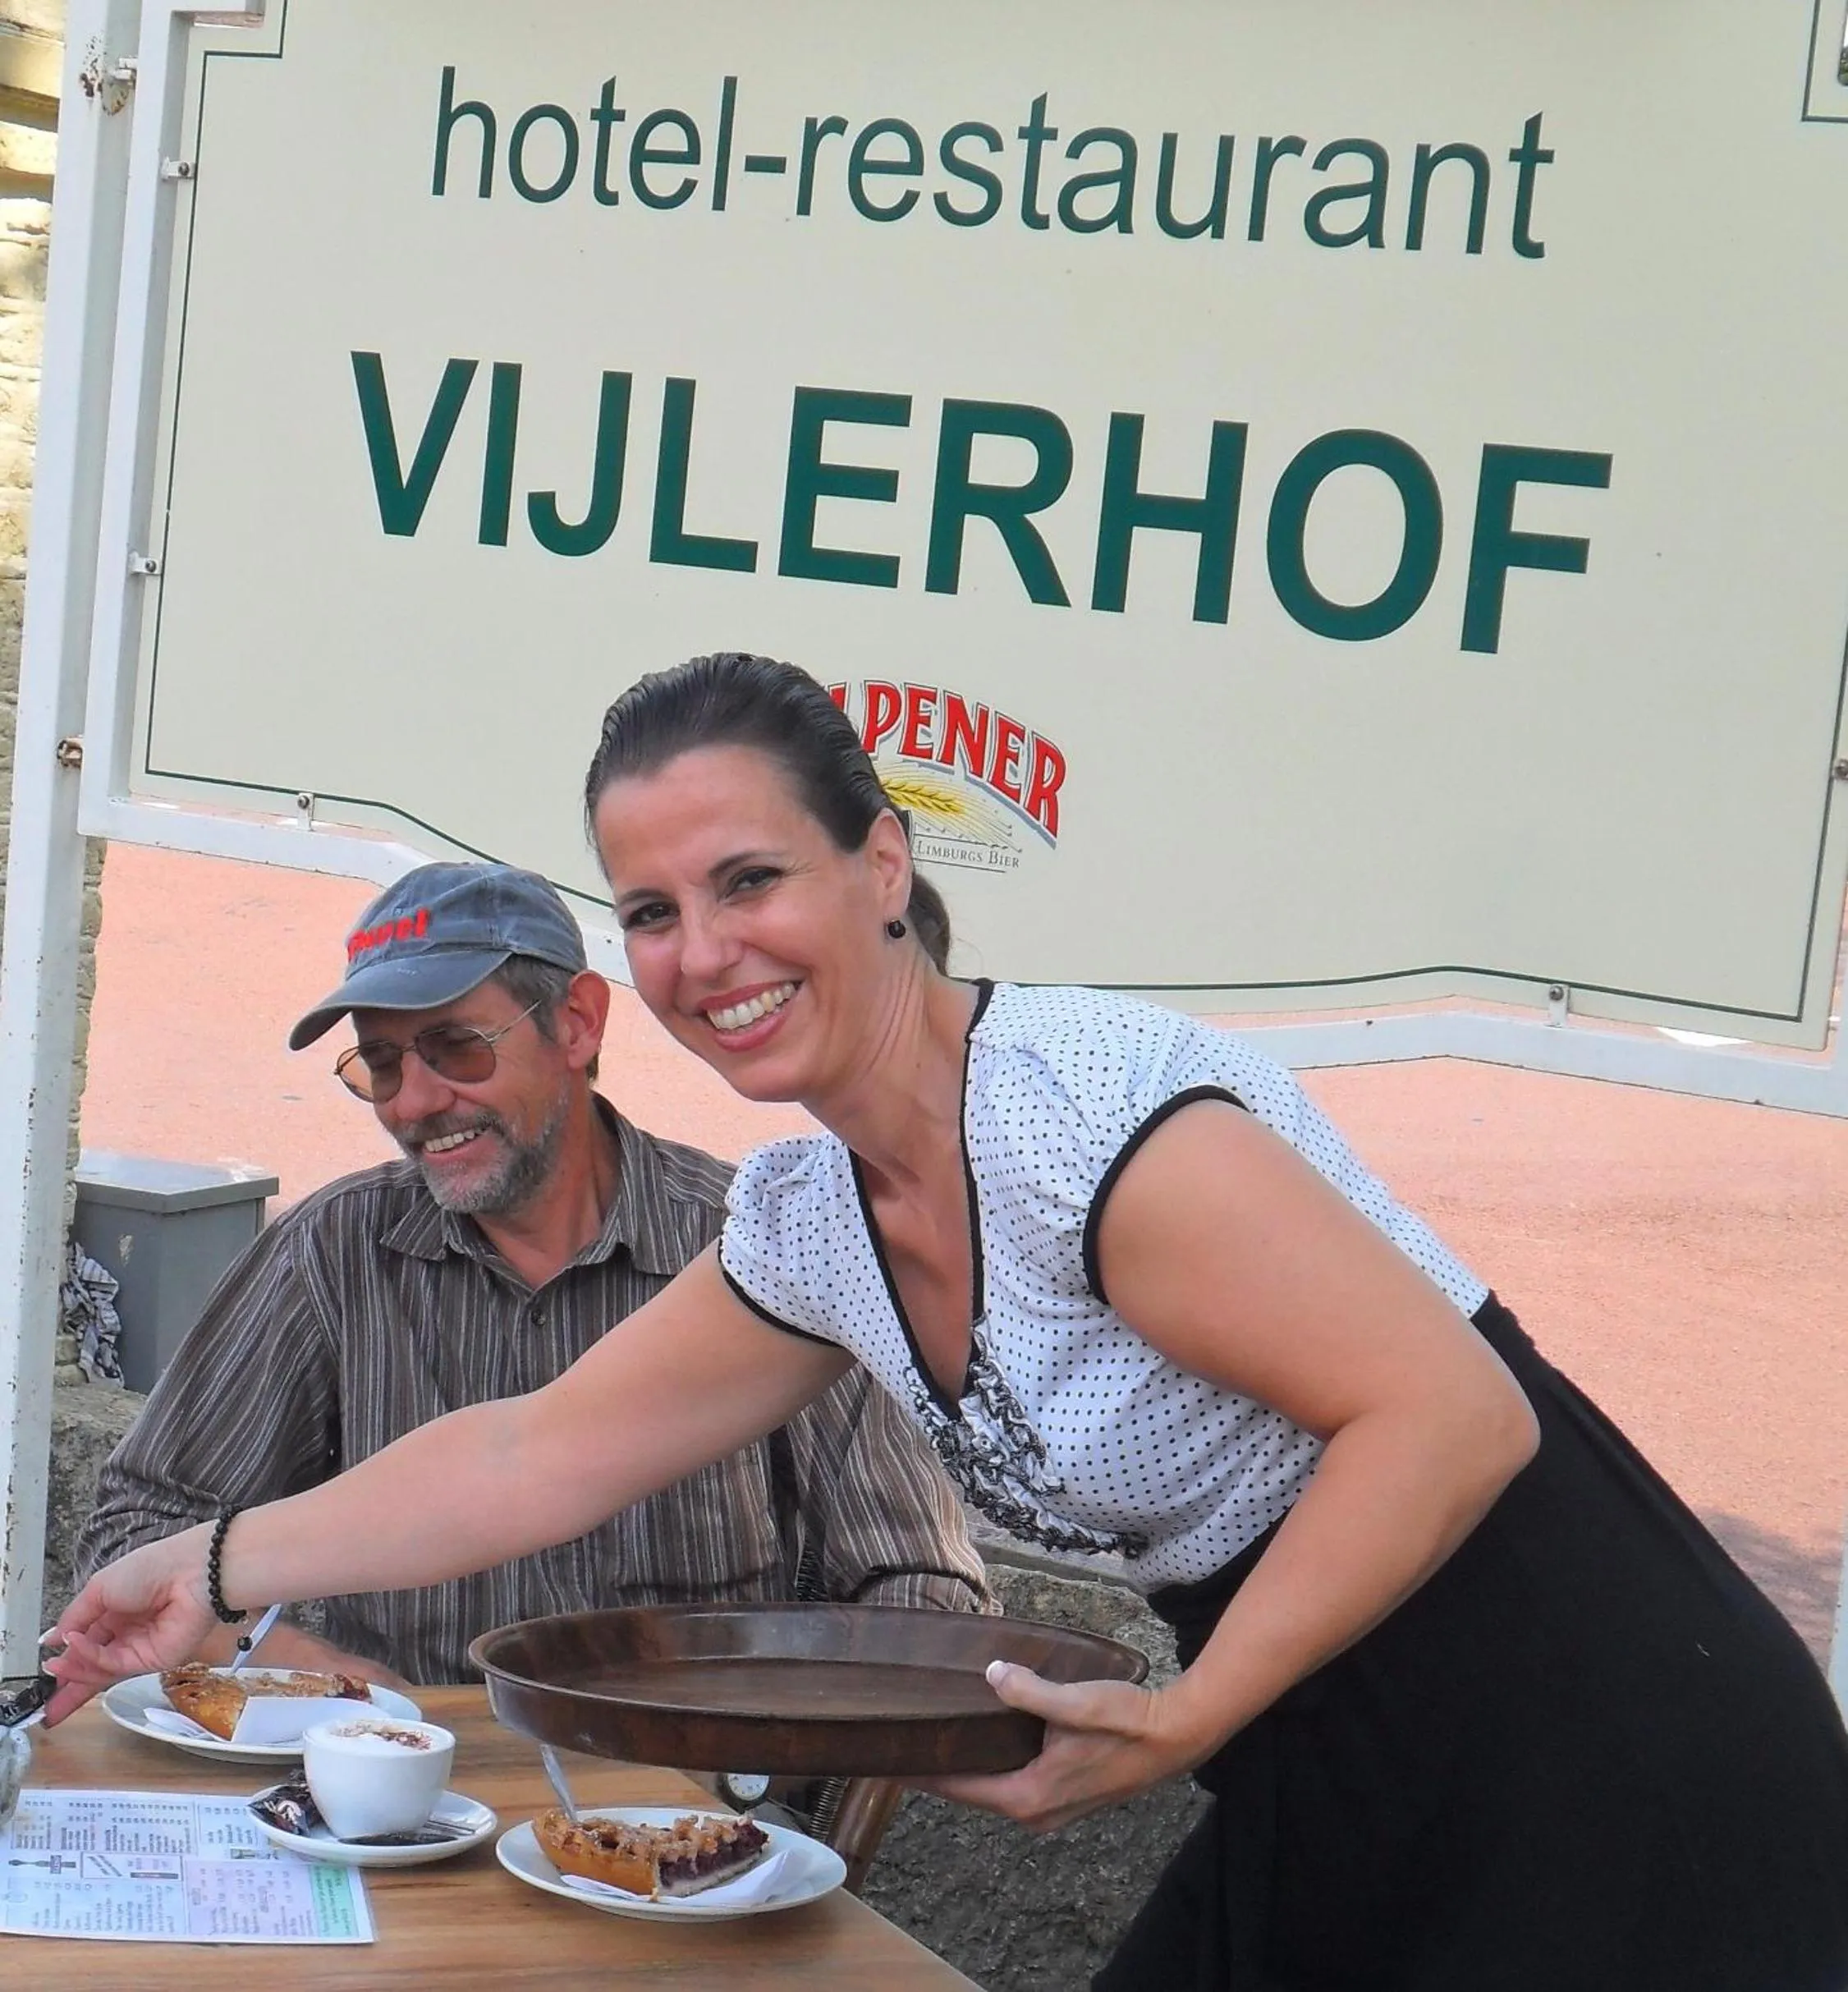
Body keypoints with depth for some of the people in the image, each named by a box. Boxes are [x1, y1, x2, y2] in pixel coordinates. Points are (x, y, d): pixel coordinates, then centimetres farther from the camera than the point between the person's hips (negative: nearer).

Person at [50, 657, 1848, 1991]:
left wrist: (1180, 1726, -23)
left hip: (1593, 1789, -8)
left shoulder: (1086, 1106, -22)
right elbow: (541, 1452, 19)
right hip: (1343, 1812, 8)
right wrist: (216, 1570, 19)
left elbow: (1456, 1416, -24)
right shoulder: (807, 1225, 6)